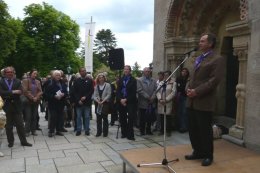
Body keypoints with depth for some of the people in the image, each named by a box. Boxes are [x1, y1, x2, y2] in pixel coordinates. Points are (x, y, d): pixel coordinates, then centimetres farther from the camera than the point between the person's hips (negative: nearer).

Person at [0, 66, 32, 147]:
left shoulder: (17, 81, 5)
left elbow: (20, 92, -9)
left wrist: (8, 96, -17)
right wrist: (12, 92, -20)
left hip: (16, 106, 0)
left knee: (20, 125, 3)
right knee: (8, 126, 8)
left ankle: (23, 141, 12)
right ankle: (10, 141, 22)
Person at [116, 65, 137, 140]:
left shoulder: (133, 80, 0)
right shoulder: (120, 80, 12)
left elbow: (133, 92, -6)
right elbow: (118, 91, 7)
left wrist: (126, 100, -12)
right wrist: (121, 99, -8)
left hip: (130, 102, -3)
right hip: (121, 102, 4)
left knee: (130, 118, -7)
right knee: (122, 119, 7)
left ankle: (130, 135, -2)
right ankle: (124, 133, 18)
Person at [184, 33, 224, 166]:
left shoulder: (217, 59, -7)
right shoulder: (198, 59, 19)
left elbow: (214, 80, -16)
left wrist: (197, 91, -19)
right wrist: (188, 88, 1)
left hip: (204, 102, -8)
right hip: (192, 101, 8)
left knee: (205, 130, 3)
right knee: (193, 129, 14)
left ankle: (208, 155, 20)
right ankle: (198, 152, 30)